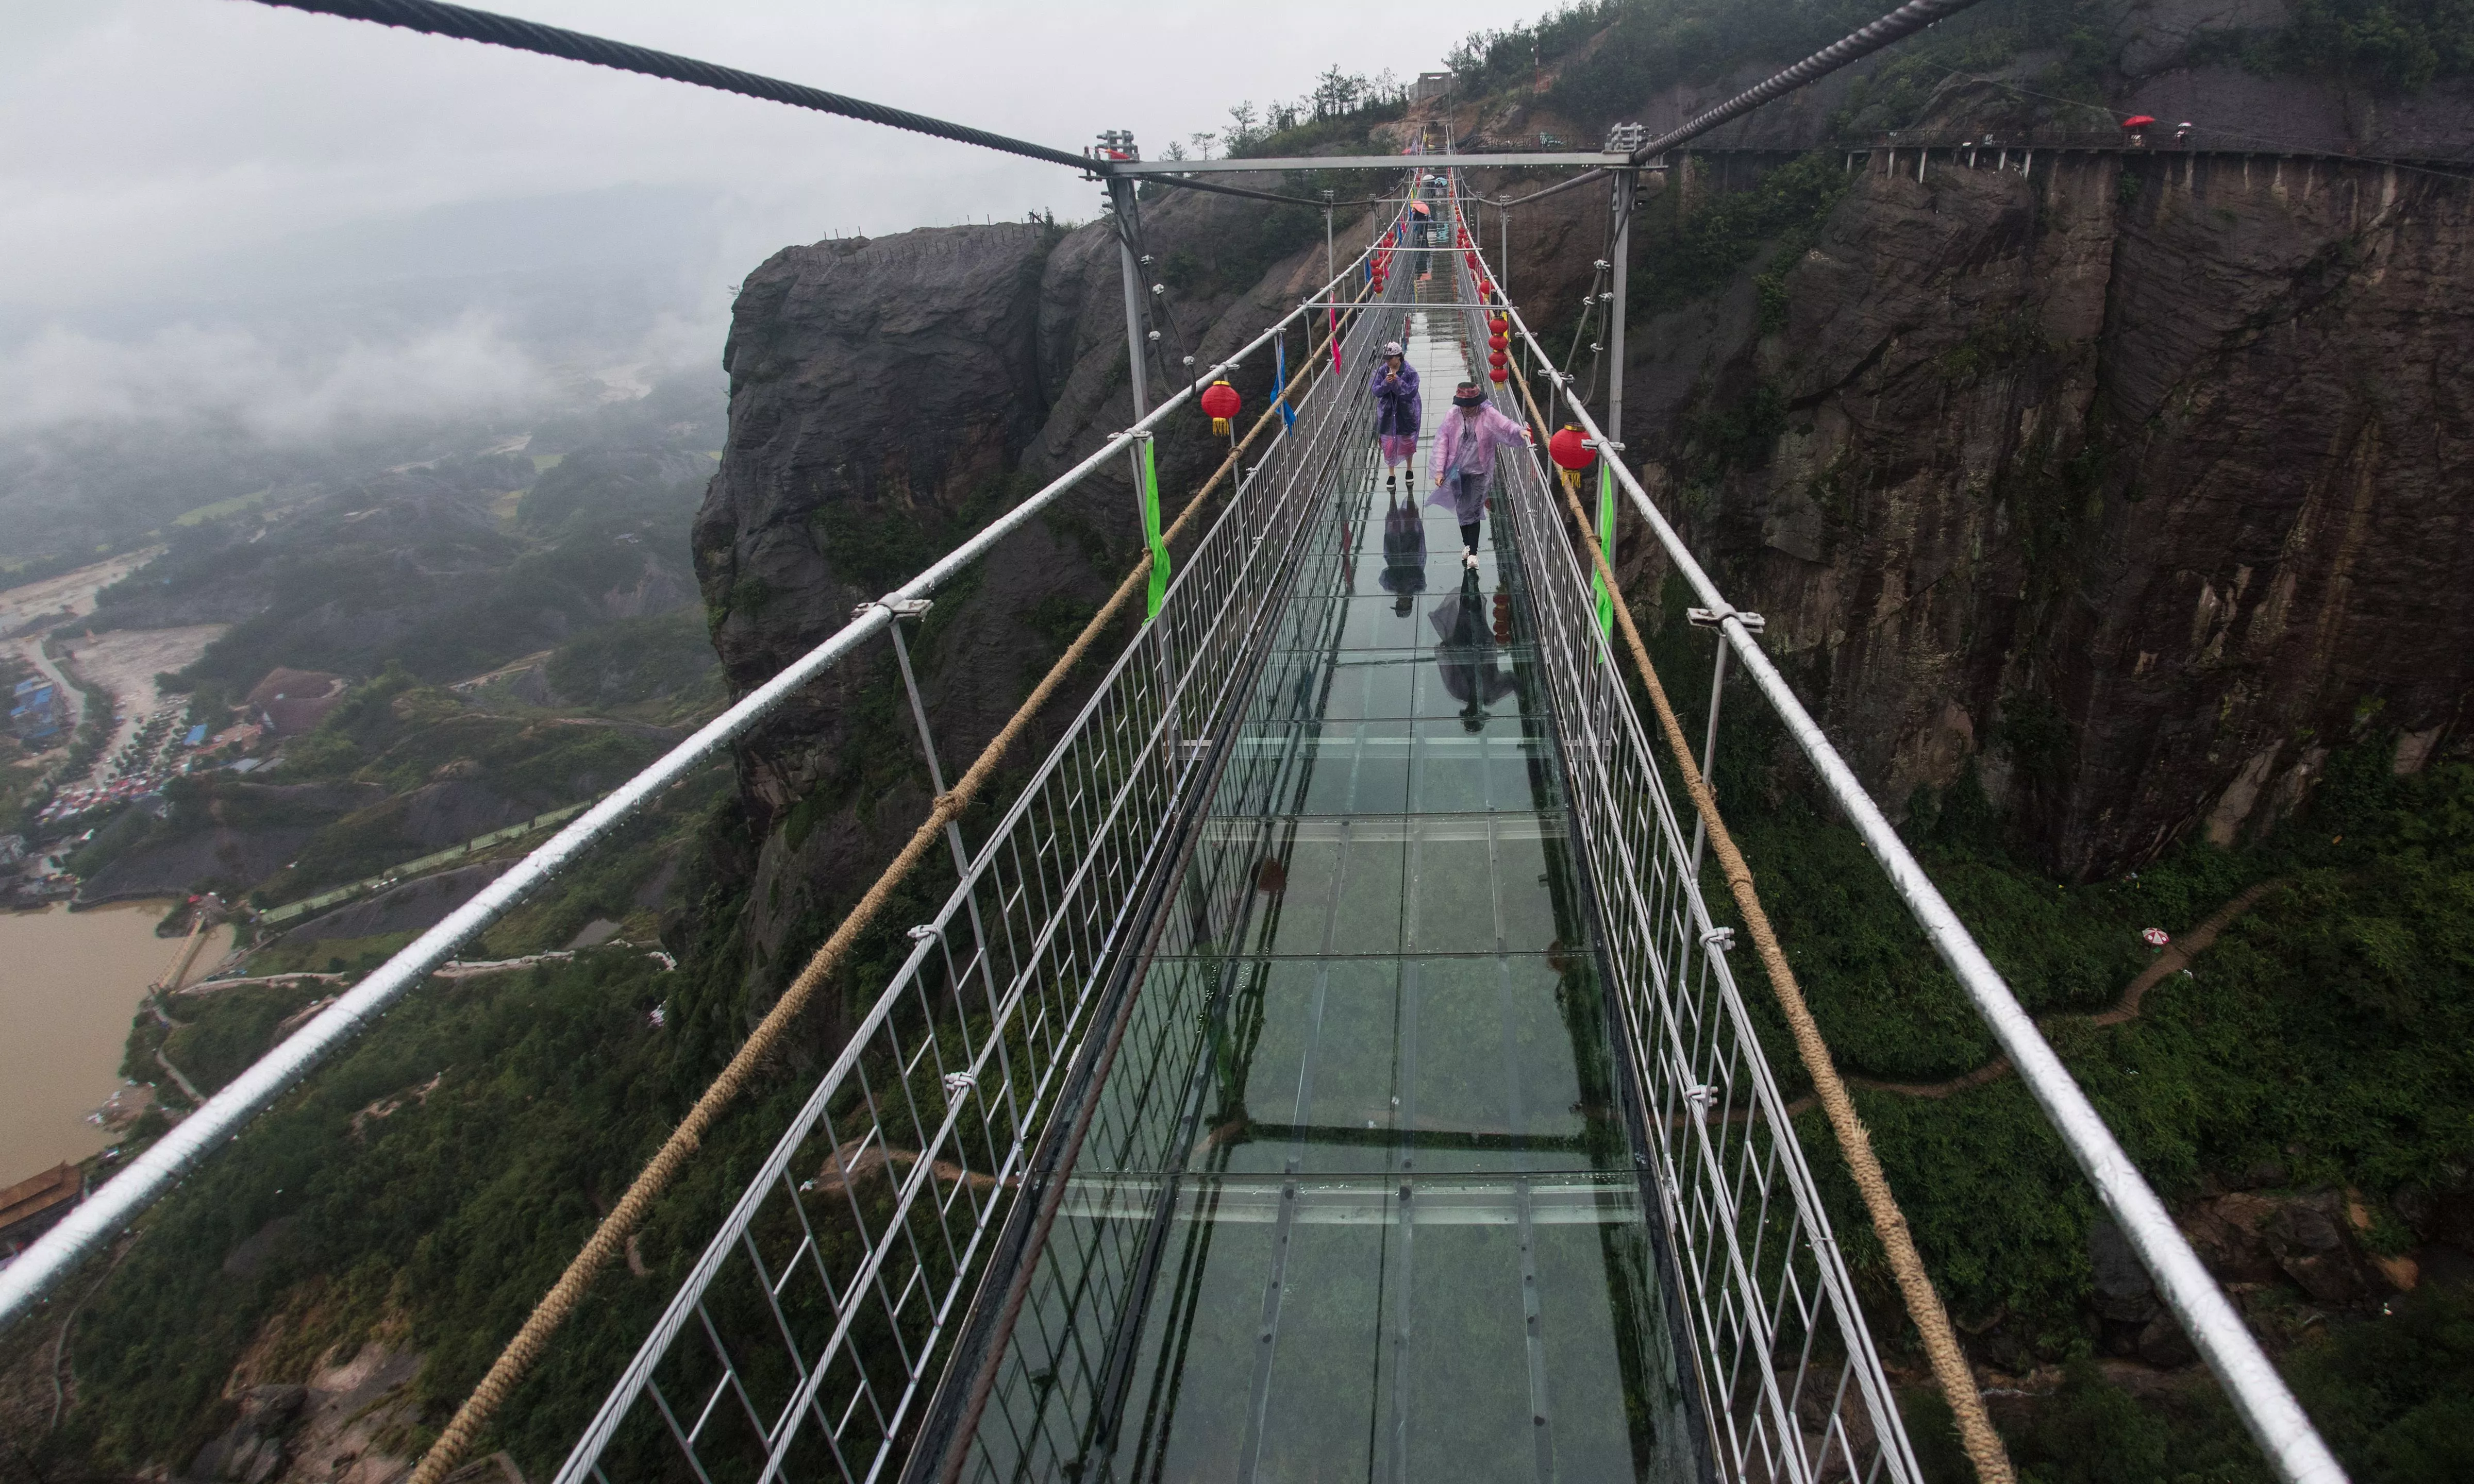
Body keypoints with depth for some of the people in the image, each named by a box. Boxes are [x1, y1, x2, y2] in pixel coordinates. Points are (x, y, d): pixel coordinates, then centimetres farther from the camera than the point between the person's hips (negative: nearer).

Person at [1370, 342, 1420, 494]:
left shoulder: (1410, 372, -16)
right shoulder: (1382, 371, -6)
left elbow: (1411, 393, -21)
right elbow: (1376, 391, -7)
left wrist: (1397, 382, -30)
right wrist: (1386, 383, -26)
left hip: (1406, 414, -2)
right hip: (1387, 413, 2)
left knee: (1408, 442, 15)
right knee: (1389, 444, 8)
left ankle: (1410, 469, 39)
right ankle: (1391, 474, 25)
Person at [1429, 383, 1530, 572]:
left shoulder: (1488, 414, -11)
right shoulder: (1452, 416, -7)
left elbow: (1505, 425, -25)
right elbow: (1442, 443, -4)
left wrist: (1520, 431, -48)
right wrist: (1440, 470, -9)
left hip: (1479, 472, -3)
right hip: (1457, 471, 3)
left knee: (1472, 511, -6)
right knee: (1461, 511, 13)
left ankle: (1472, 553, 3)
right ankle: (1467, 544, 33)